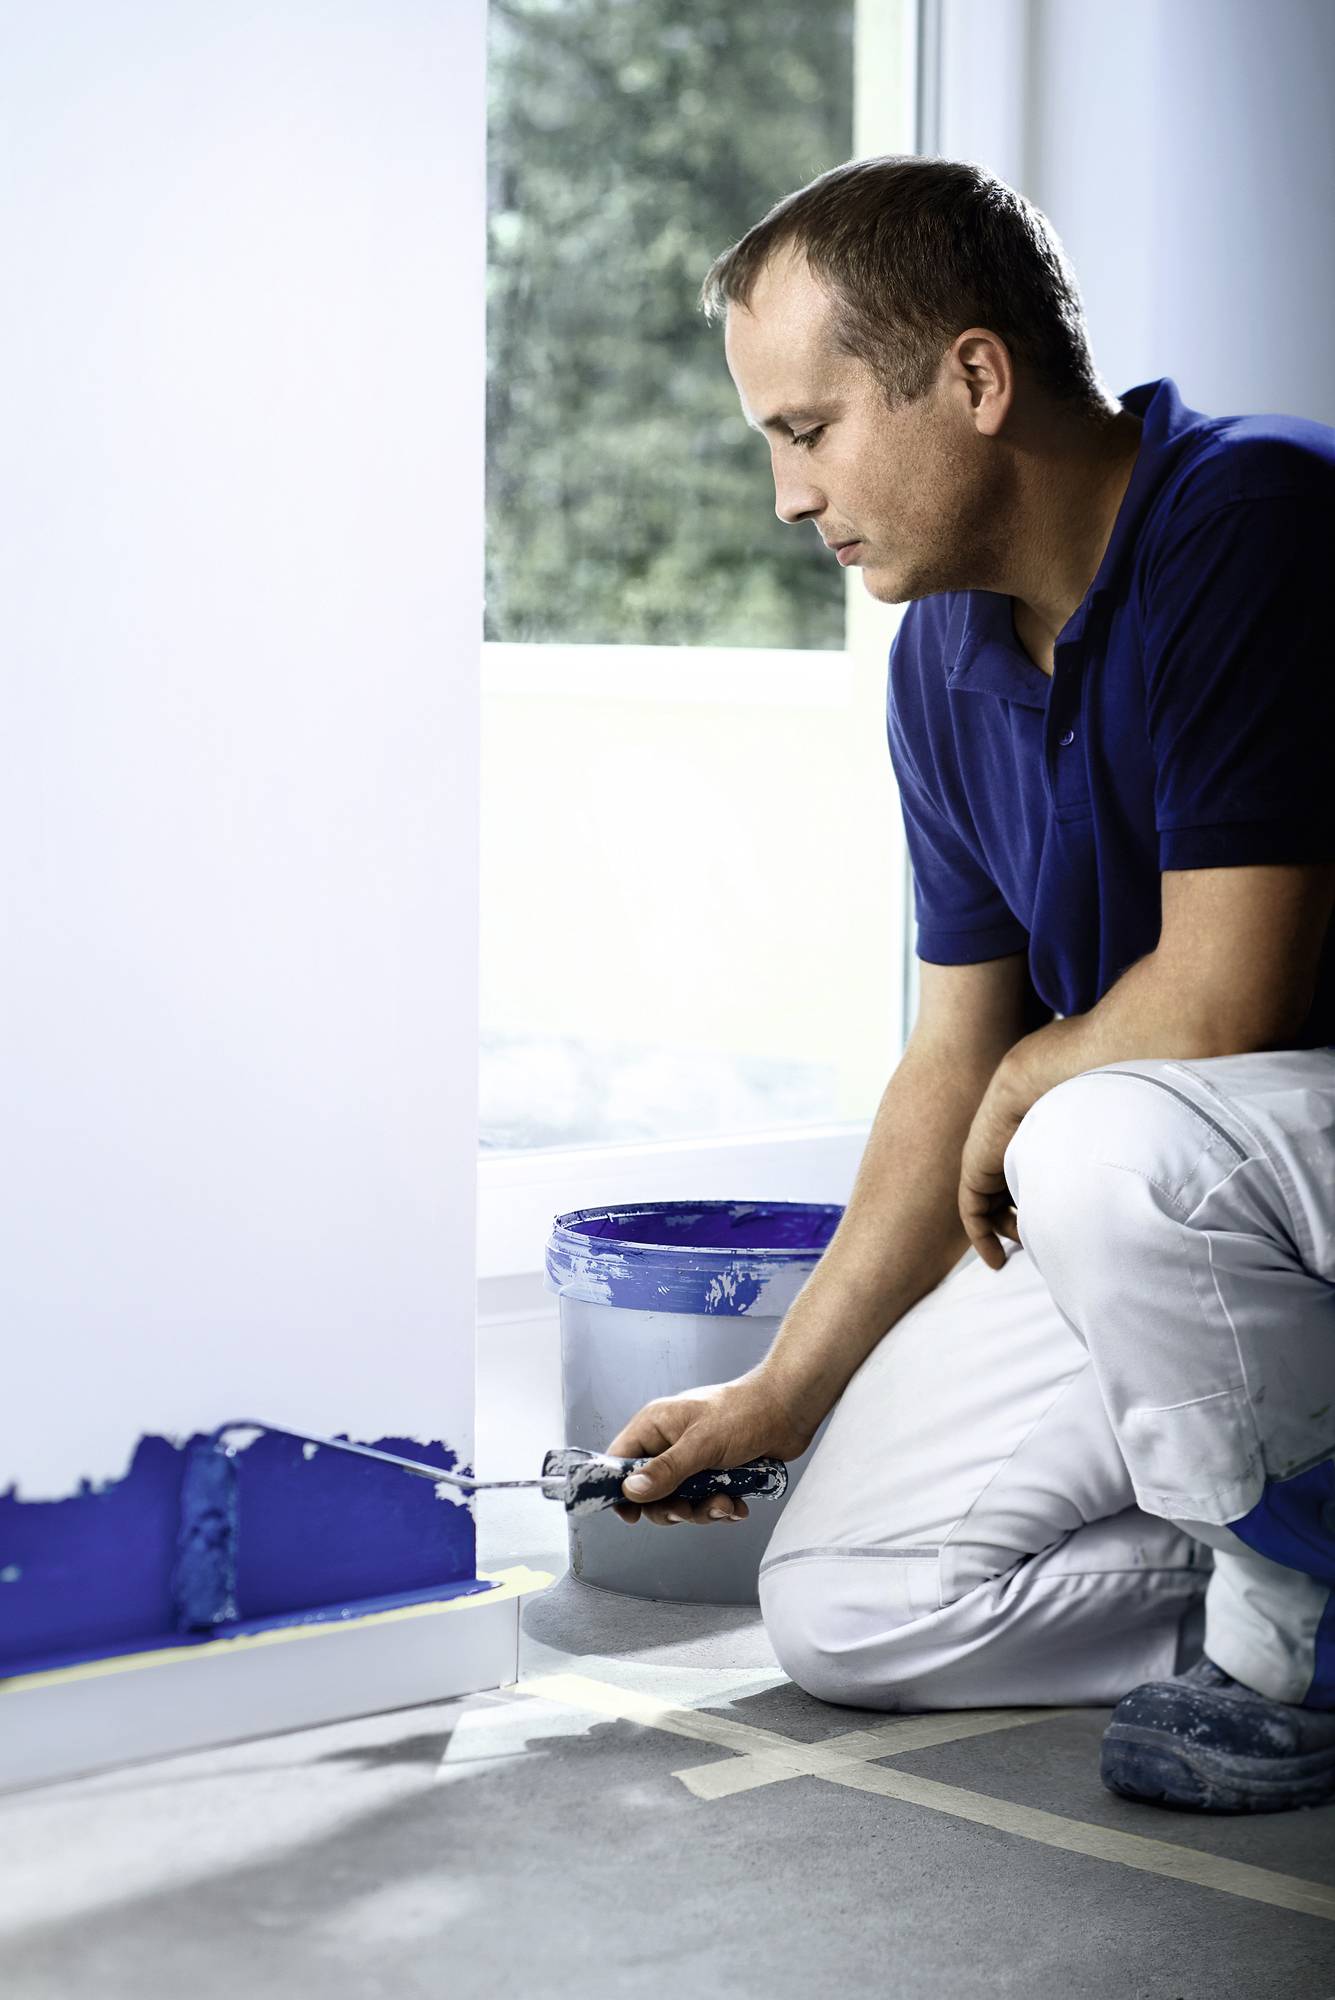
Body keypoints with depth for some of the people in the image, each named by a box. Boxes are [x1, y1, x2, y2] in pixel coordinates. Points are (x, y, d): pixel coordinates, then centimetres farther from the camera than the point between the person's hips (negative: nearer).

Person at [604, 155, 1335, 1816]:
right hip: (1147, 1227, 8)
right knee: (842, 1609, 0)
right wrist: (778, 1397, 10)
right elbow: (954, 1062, 10)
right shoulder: (946, 662, 4)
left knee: (1105, 1142, -38)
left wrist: (1025, 1087, -8)